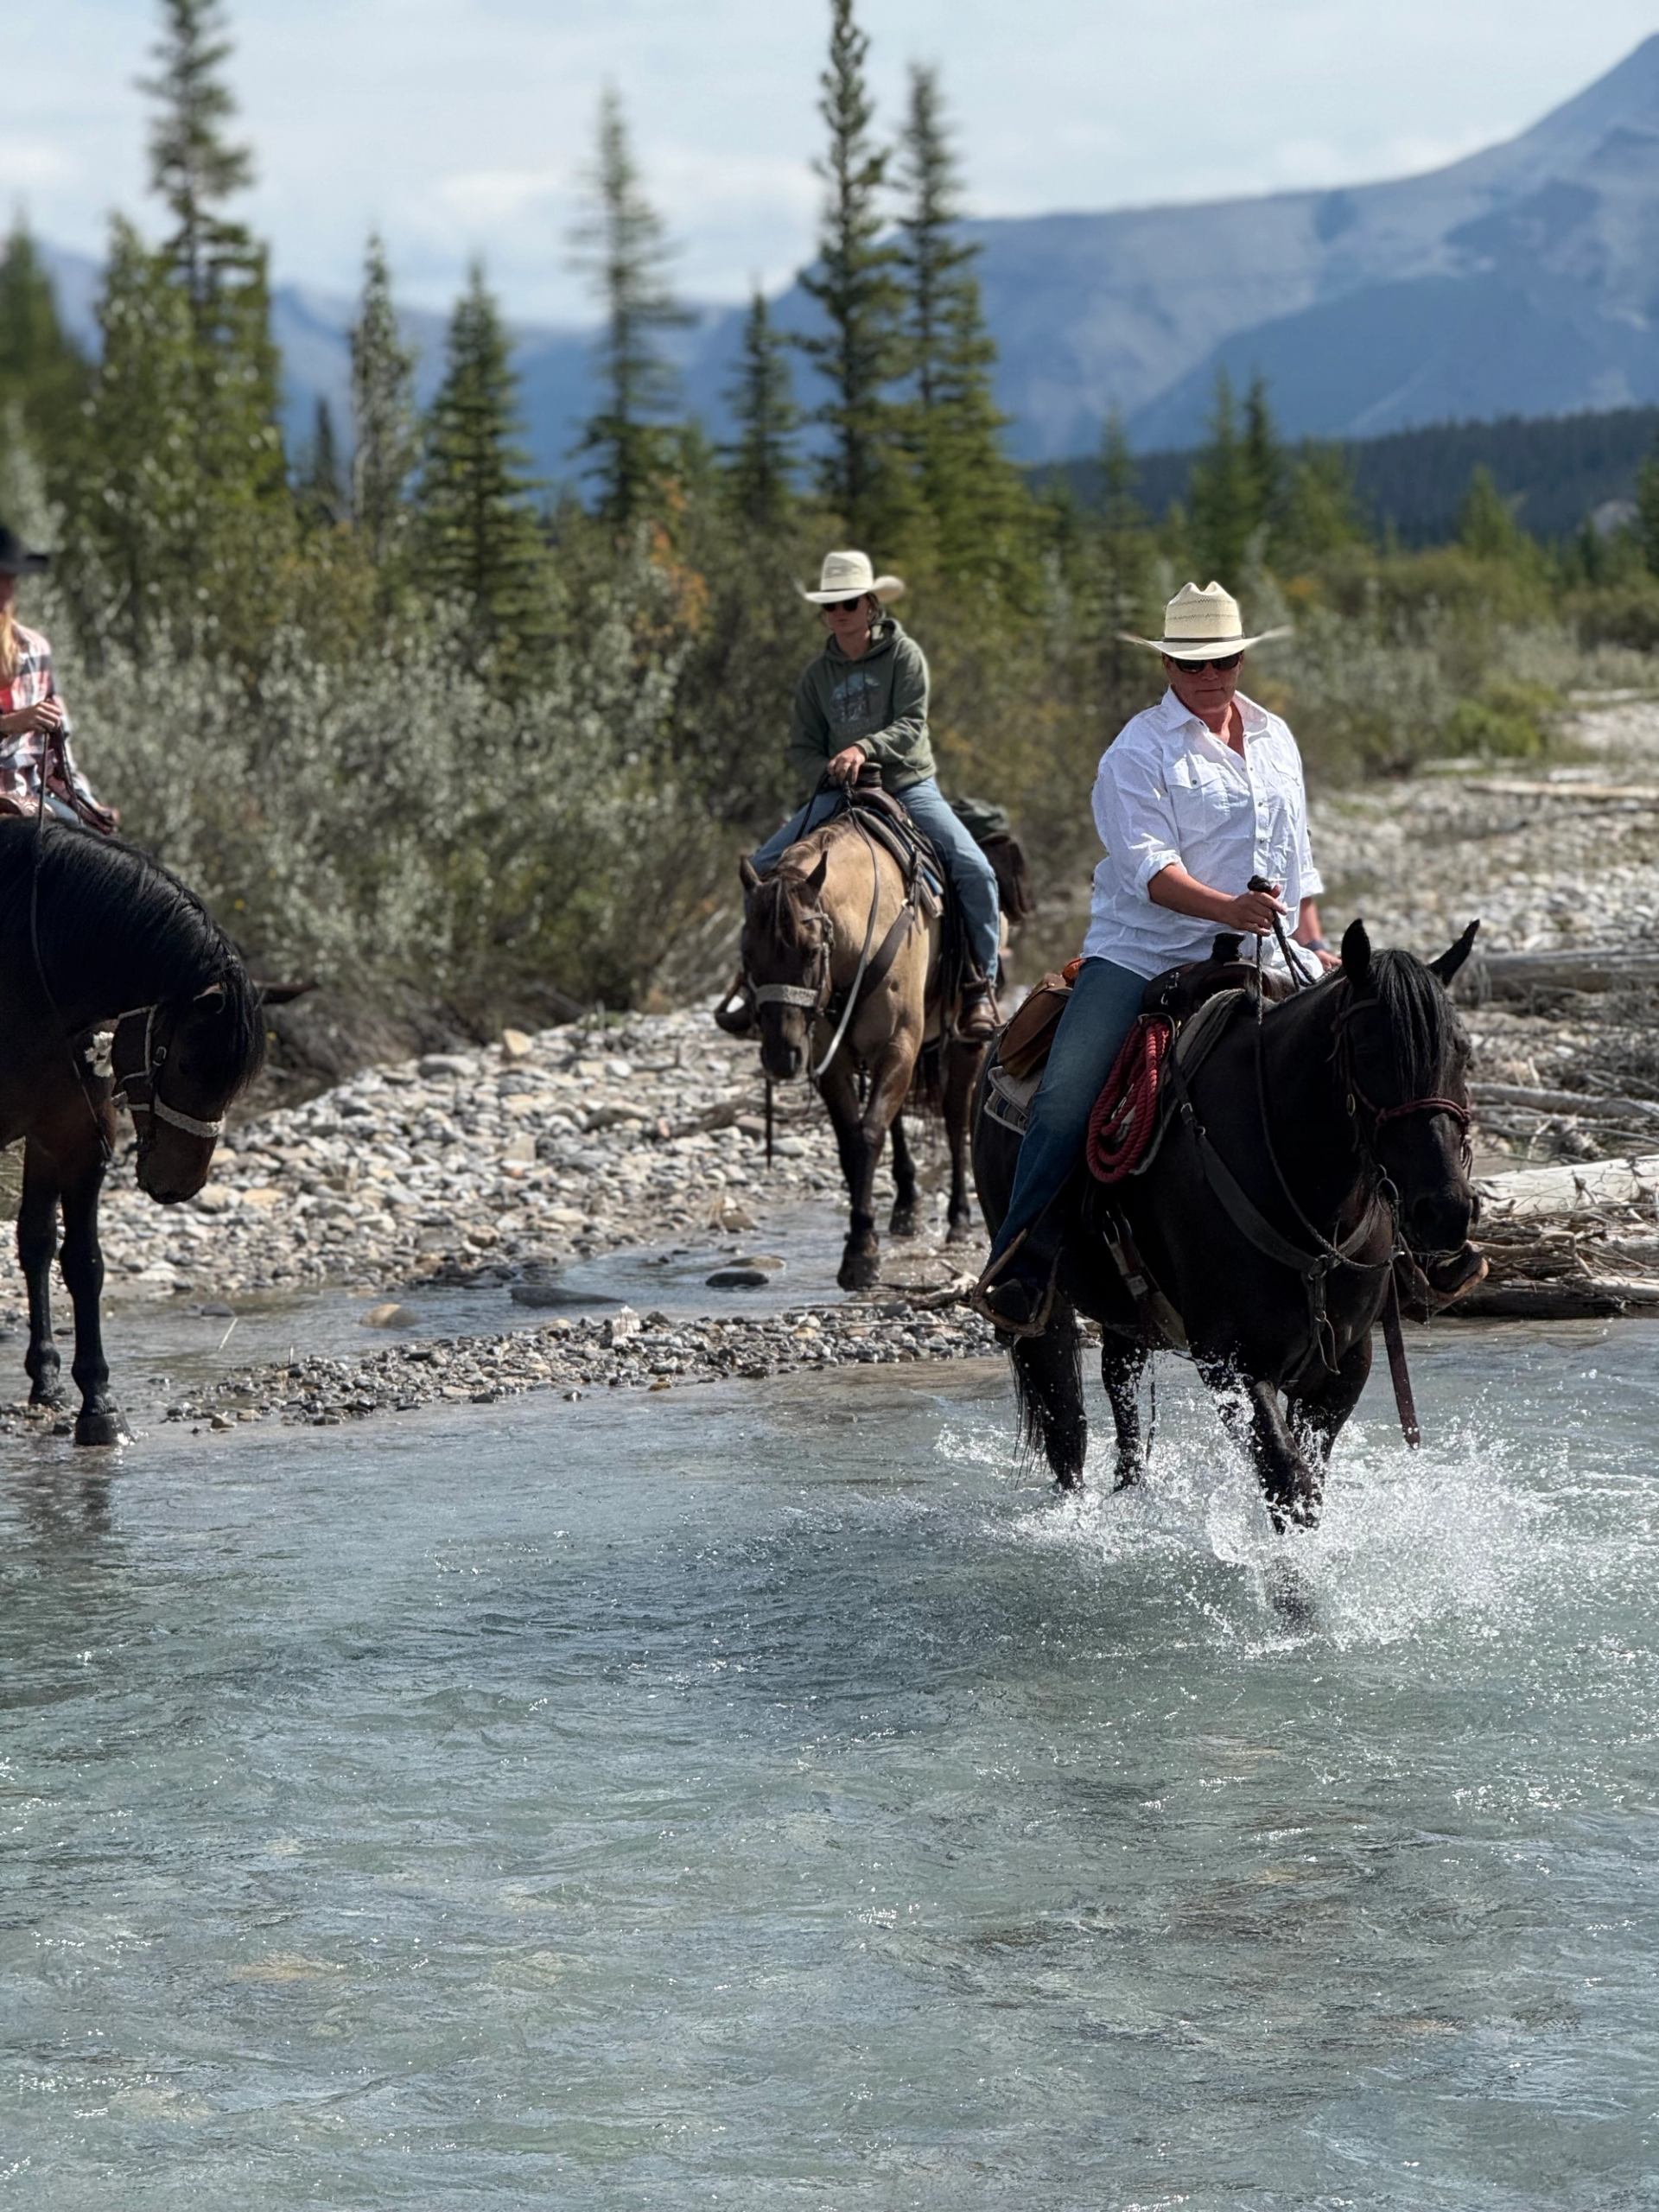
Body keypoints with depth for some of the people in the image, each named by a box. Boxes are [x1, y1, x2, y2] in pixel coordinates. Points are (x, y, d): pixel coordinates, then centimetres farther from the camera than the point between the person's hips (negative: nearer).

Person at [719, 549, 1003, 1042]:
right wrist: (829, 774, -14)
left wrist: (864, 748, -31)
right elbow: (802, 748, 8)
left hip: (909, 786, -3)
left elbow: (912, 725, -14)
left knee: (975, 871, -24)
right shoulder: (817, 673, 7)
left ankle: (979, 987, -13)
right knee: (764, 865, -11)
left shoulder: (903, 654, -4)